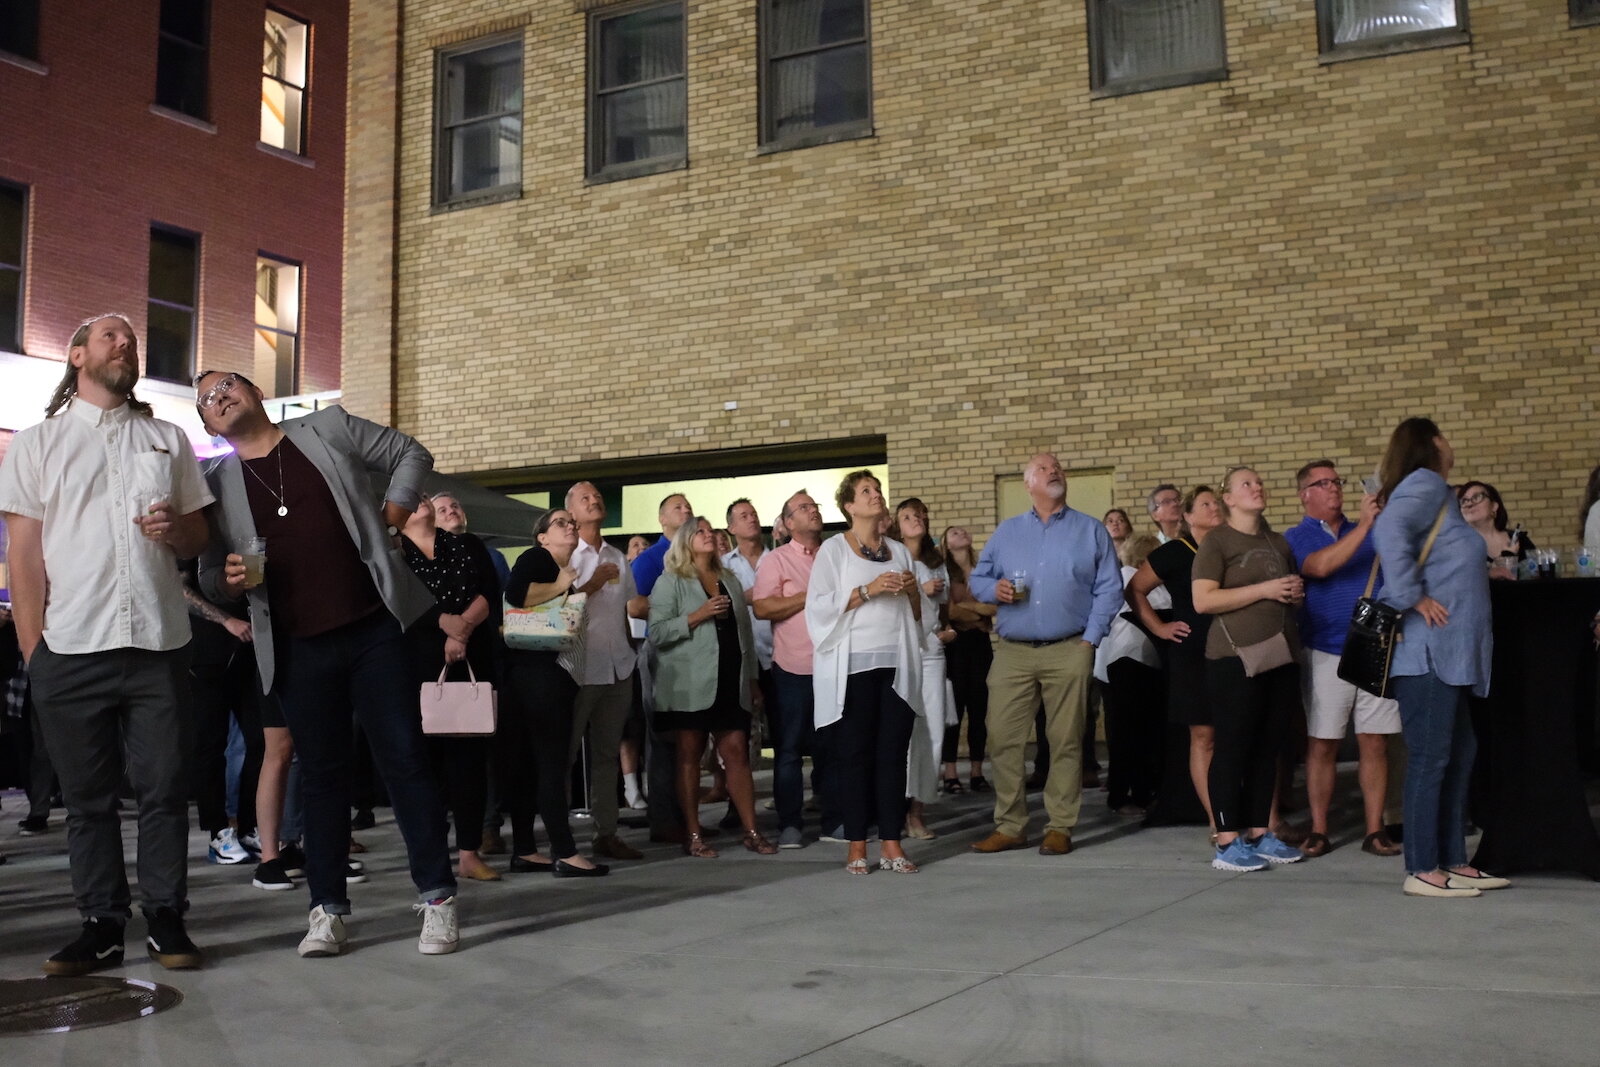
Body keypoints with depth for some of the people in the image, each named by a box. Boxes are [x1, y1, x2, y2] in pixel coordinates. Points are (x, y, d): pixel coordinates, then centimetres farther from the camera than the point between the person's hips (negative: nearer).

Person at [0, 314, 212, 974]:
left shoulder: (168, 440, 16)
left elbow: (200, 539, 18)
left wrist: (177, 529, -7)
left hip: (158, 645, 1)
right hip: (71, 649, -1)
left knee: (163, 787, 1)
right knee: (89, 797, 4)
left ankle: (165, 919, 11)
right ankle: (101, 926, 13)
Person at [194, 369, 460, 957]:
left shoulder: (328, 428, 6)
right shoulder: (217, 483, 10)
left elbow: (411, 455, 13)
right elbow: (208, 576, 13)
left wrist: (391, 519, 1)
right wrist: (229, 579, -10)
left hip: (374, 631, -2)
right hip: (298, 649, 2)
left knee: (405, 759, 0)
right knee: (321, 773, 7)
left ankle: (437, 896, 8)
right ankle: (328, 908, 16)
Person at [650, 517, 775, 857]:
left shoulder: (730, 580, 18)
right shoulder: (670, 581, 2)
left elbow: (745, 631, 20)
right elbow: (657, 632, -9)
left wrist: (752, 677, 15)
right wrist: (699, 615, -16)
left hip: (731, 682, 4)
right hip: (689, 684, -4)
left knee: (737, 751, 1)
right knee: (689, 754, 0)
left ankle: (751, 831, 5)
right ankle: (692, 835, 5)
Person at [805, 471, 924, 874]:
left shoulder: (899, 551, 17)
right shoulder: (833, 549, 4)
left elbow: (916, 612, 21)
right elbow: (819, 605, -7)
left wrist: (912, 592, 0)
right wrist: (868, 590, -15)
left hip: (897, 664, 4)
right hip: (854, 664, -4)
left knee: (893, 753, 2)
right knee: (855, 754, -1)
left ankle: (891, 844, 6)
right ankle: (856, 846, 5)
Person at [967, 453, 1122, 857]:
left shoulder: (1091, 531, 8)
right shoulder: (1006, 531, 14)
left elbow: (1109, 589, 2)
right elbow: (978, 577, 14)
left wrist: (1090, 638, -7)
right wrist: (994, 589, -9)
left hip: (1069, 652, -2)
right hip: (1013, 652, 2)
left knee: (1066, 741, 1)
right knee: (1002, 739, -1)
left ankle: (1060, 827, 10)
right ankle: (1009, 826, 9)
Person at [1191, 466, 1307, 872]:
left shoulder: (1279, 543, 18)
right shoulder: (1217, 542, -2)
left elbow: (1293, 590, 31)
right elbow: (1203, 600, -14)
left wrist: (1297, 594, 7)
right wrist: (1265, 590, -16)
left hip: (1281, 656, 7)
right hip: (1236, 658, -7)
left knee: (1268, 749, 9)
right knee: (1233, 748, -5)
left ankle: (1259, 834, 17)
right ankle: (1227, 843, -2)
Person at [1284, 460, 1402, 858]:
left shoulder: (1370, 531, 14)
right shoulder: (1296, 538, 3)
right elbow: (1321, 566, -18)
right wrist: (1364, 525, -22)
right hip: (1327, 653, -3)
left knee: (1375, 743, 3)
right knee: (1321, 745, 1)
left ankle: (1375, 831, 10)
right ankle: (1319, 831, 9)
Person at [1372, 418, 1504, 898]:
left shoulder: (1434, 491, 22)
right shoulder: (1424, 483, -8)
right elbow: (1389, 531, -27)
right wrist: (1413, 599, -24)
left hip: (1448, 652, 10)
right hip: (1427, 649, -10)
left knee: (1459, 754, 14)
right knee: (1430, 758, -7)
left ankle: (1452, 861, 20)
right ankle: (1422, 871, -1)